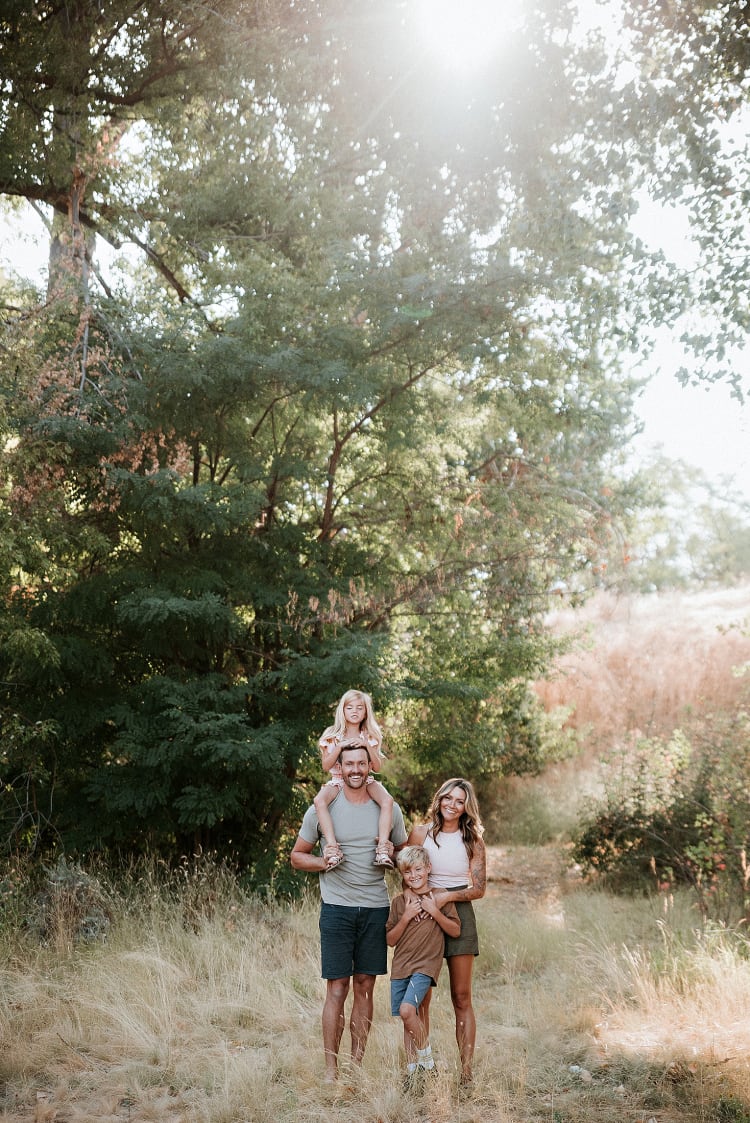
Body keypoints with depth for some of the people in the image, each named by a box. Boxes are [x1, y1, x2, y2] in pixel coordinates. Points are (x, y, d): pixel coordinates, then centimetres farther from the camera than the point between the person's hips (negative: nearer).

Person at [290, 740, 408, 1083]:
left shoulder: (389, 809, 6)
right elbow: (297, 856, 7)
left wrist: (391, 855, -5)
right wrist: (322, 862, -12)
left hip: (376, 908, 2)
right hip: (337, 907, -2)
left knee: (365, 987, 7)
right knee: (337, 988, -2)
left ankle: (357, 1065, 16)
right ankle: (331, 1070, 6)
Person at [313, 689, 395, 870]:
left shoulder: (370, 737, 7)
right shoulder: (332, 736, 4)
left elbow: (377, 767, 0)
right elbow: (326, 766, -3)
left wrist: (368, 746, -15)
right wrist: (340, 747, -17)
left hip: (365, 781, 1)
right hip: (338, 781, -1)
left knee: (387, 800, -31)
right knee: (319, 801, -35)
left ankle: (382, 848, -32)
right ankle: (333, 848, -38)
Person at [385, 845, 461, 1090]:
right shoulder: (399, 902, 8)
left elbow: (455, 931, 1)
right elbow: (390, 940, 5)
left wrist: (435, 912, -11)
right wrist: (406, 917, -9)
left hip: (426, 964, -4)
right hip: (401, 966, 4)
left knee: (407, 1010, -21)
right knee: (408, 1021, 6)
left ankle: (427, 1062, -4)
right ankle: (413, 1071, 18)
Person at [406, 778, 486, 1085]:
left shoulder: (472, 840, 3)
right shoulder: (421, 833, 2)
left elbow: (479, 889, 1)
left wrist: (447, 896, -14)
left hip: (459, 914, 0)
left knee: (461, 998, 1)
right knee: (420, 996, 0)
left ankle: (466, 1072, 3)